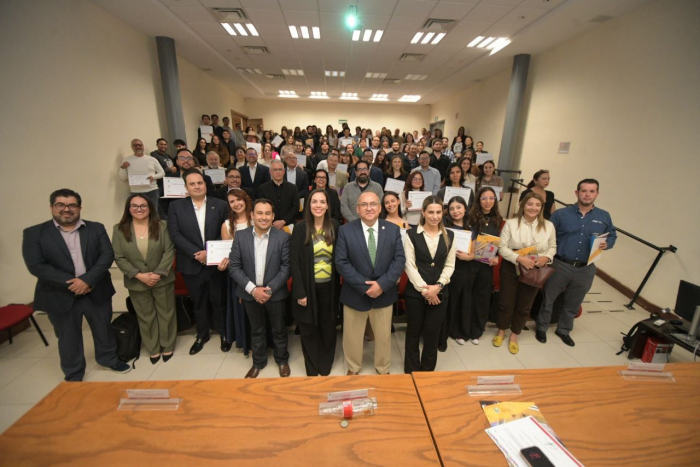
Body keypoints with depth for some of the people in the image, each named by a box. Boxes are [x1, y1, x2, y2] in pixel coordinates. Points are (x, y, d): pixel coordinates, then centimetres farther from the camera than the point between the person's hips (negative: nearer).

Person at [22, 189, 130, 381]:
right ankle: (73, 376, 34)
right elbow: (36, 265, -11)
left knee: (104, 329, 16)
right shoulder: (34, 233, -3)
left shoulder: (96, 228, 1)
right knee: (68, 338, 15)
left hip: (97, 292, 1)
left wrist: (87, 280, -19)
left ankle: (109, 359, 39)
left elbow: (107, 255, -7)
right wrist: (70, 283, -18)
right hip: (60, 297, -1)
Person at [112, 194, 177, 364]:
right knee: (146, 317, 15)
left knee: (166, 313, 12)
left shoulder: (161, 226, -5)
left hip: (162, 280, -1)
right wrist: (139, 275, -15)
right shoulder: (119, 230, -3)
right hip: (137, 283, 1)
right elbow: (119, 257, -5)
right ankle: (153, 349, 33)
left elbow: (169, 251, -9)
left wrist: (158, 273, -17)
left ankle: (168, 346, 30)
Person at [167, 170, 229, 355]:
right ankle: (202, 334, 39)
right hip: (191, 265, 1)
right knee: (198, 303, 18)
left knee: (219, 301, 14)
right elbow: (175, 234, -8)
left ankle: (224, 333, 35)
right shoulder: (176, 206, 0)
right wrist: (196, 253, -17)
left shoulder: (220, 205, -3)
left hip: (215, 263, -1)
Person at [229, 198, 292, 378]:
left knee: (279, 329, 17)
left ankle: (282, 360, 41)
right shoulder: (240, 236, -6)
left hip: (275, 294, -1)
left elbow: (287, 267, -11)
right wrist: (252, 289, -15)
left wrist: (270, 289, -18)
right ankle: (258, 361, 43)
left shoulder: (283, 237, -11)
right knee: (256, 330, 20)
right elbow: (234, 266, -6)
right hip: (250, 294, 2)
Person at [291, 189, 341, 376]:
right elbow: (295, 261, -8)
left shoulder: (335, 226, -2)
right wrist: (300, 292, -11)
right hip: (308, 286, -2)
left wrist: (339, 284, -2)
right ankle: (312, 369, 33)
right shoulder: (300, 228, -8)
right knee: (309, 329, 12)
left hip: (329, 286, 2)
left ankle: (325, 366, 38)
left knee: (328, 327, 15)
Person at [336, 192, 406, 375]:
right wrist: (364, 285, -19)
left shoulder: (393, 229, -3)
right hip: (355, 294, -1)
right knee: (352, 336, 17)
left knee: (384, 336, 19)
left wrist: (382, 284, -18)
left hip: (384, 293, 2)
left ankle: (383, 370, 44)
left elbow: (399, 259, -7)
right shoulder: (345, 231, -9)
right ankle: (353, 369, 43)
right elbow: (341, 262, -13)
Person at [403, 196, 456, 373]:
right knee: (413, 332, 11)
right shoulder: (412, 234, -5)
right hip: (415, 292, -2)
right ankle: (411, 372, 30)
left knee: (432, 334, 12)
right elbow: (409, 265, -8)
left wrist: (438, 286, -11)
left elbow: (449, 265, 3)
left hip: (440, 293, 2)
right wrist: (424, 288, -14)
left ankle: (428, 372, 33)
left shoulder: (449, 236, 4)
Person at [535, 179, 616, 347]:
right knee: (548, 299, 9)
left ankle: (563, 330, 39)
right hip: (559, 265, -3)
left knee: (573, 304, 18)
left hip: (586, 269, 3)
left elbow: (612, 236, 13)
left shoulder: (604, 217, 3)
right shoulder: (561, 214, -5)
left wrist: (607, 244, -10)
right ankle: (541, 328, 29)